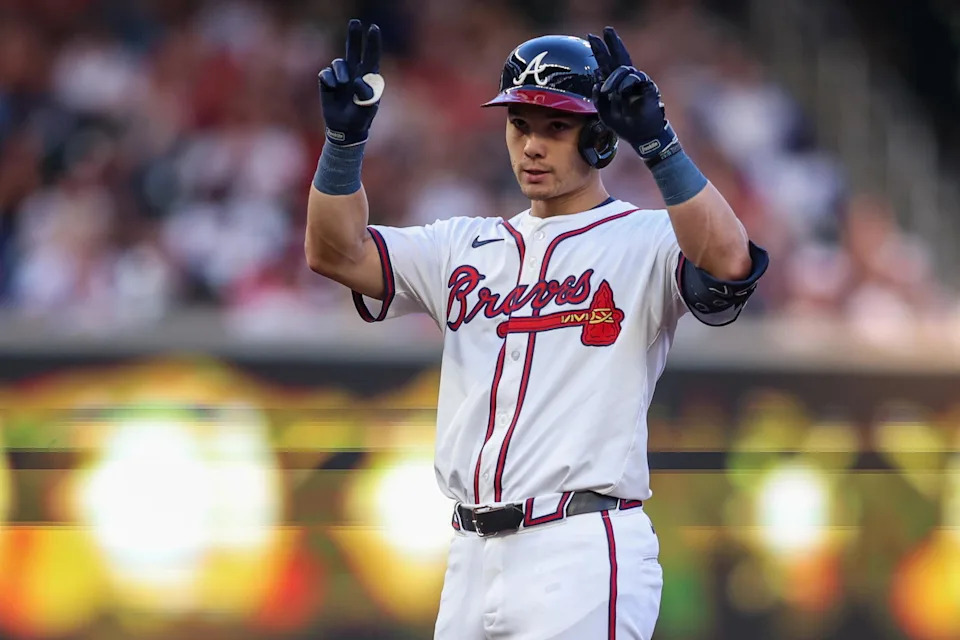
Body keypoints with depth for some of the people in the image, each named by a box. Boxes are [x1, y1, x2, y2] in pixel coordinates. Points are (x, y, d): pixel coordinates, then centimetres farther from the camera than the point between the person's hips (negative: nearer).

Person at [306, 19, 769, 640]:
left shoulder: (643, 240, -1)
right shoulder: (468, 248, 18)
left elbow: (729, 261, -22)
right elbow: (336, 252, 10)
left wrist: (657, 142, -30)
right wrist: (346, 136, -4)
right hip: (471, 560, 6)